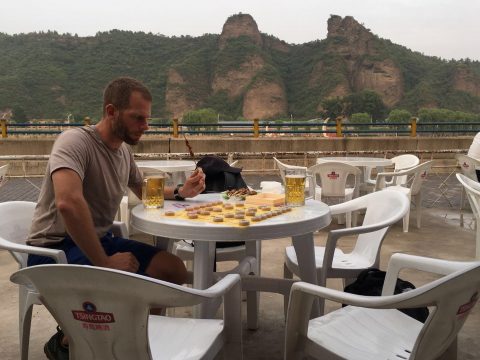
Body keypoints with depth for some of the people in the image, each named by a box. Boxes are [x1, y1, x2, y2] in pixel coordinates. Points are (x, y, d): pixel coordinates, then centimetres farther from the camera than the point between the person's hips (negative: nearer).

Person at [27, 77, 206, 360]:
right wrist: (104, 263, -30)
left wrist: (179, 192, 6)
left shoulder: (124, 150, 8)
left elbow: (144, 190, 26)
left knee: (174, 270, -7)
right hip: (55, 250, -8)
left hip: (99, 240, 8)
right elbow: (68, 203, -37)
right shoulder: (75, 141, -20)